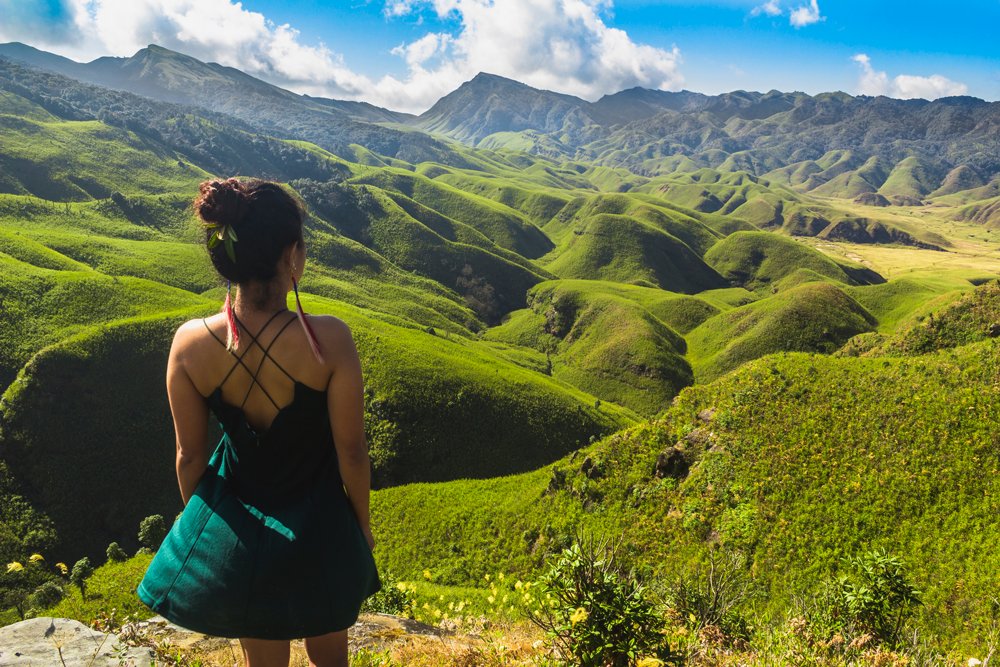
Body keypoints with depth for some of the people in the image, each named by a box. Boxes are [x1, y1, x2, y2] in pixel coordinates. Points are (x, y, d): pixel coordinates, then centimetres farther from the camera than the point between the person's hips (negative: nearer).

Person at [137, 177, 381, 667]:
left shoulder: (190, 344, -20)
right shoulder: (328, 339, -27)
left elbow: (190, 455, -7)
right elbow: (351, 452, -17)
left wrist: (198, 522, 13)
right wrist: (363, 524, 2)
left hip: (237, 532, 2)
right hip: (317, 528, -2)